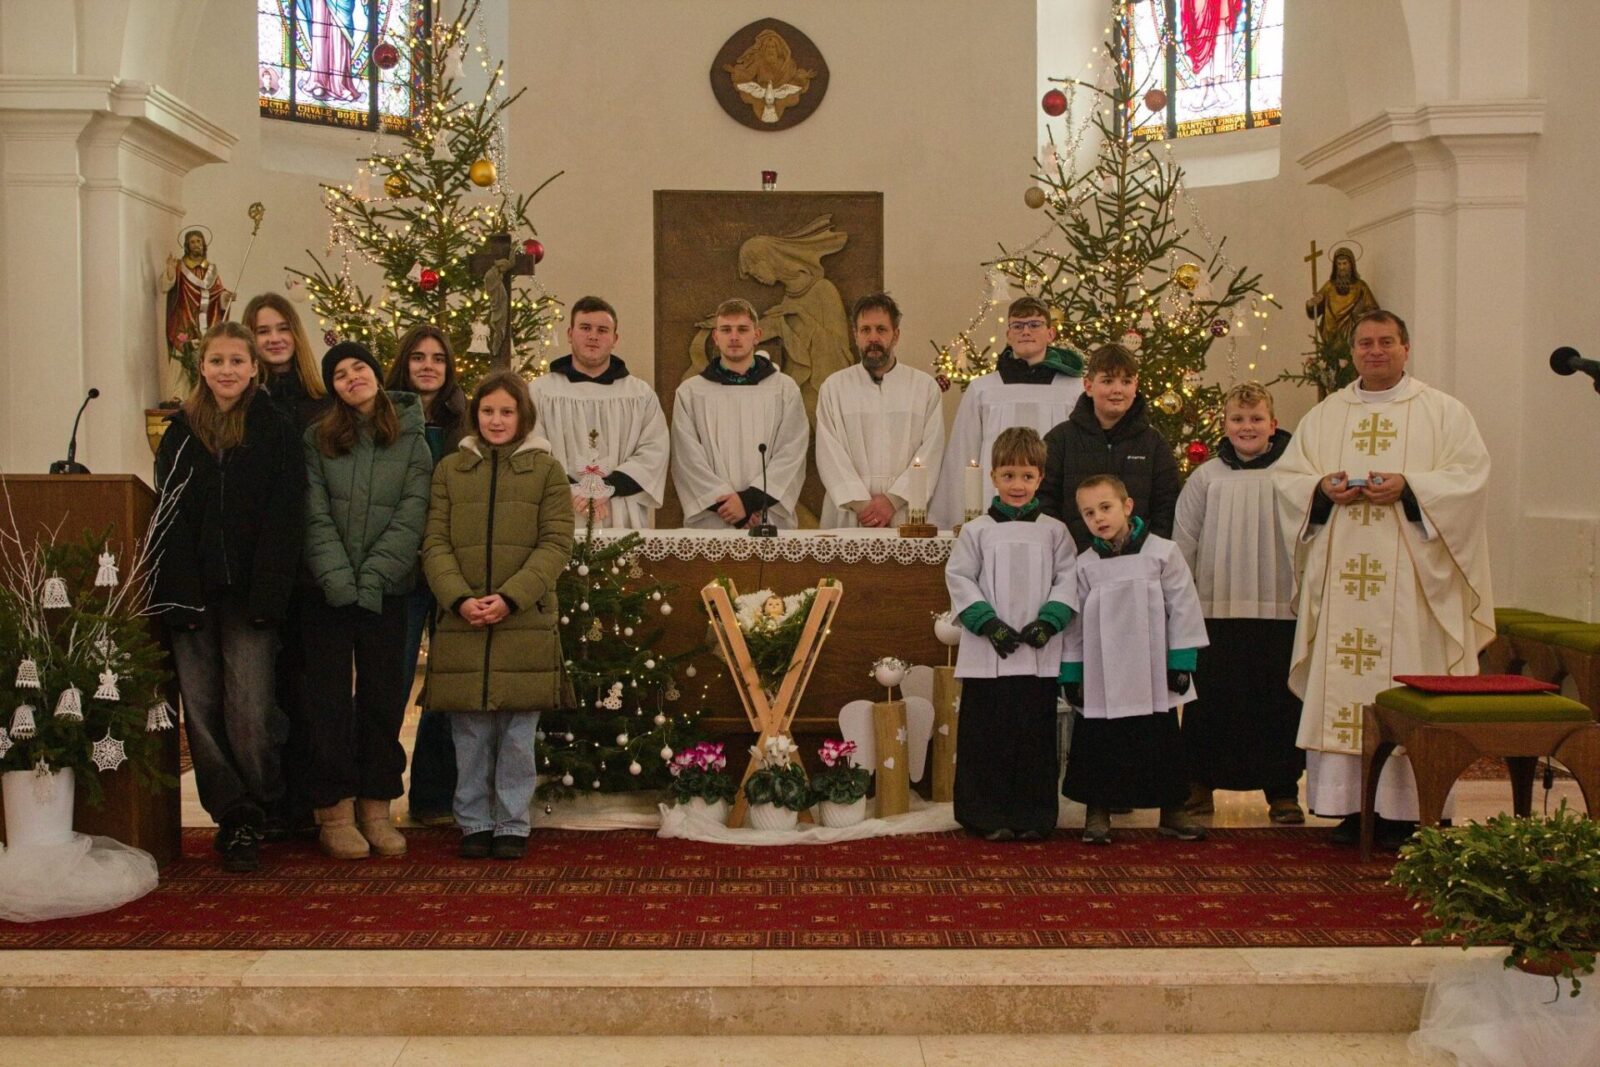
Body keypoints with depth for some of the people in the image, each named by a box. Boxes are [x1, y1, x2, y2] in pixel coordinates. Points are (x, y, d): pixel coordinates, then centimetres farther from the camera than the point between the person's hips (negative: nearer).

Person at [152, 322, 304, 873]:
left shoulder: (276, 432, 3)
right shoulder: (181, 433, 11)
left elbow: (284, 519, -4)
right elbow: (167, 517, 6)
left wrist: (266, 596, -13)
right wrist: (175, 594, -5)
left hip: (248, 594, -3)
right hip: (191, 593, 3)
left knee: (250, 712, -8)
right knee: (201, 710, 2)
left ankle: (251, 814, 11)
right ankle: (234, 816, 13)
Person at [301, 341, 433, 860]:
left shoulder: (411, 439, 5)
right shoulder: (317, 439, 5)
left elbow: (412, 516, -3)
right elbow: (316, 516, -1)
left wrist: (371, 578, -12)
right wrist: (337, 578, -13)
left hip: (387, 589, 0)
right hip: (328, 591, 0)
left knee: (384, 698, 4)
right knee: (329, 697, 1)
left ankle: (376, 807, 12)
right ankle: (335, 810, 7)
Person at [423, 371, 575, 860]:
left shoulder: (547, 470, 6)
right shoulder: (450, 470, 11)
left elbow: (556, 544, -1)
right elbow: (435, 544, 5)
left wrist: (509, 597, -13)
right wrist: (459, 598, -11)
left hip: (526, 622, -1)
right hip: (461, 622, 1)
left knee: (518, 732, 3)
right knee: (470, 733, 5)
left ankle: (513, 824, 14)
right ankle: (474, 823, 17)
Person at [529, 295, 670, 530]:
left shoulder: (642, 395, 13)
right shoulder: (539, 392, 9)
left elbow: (653, 453, 1)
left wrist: (607, 488, -13)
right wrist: (573, 492, -15)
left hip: (625, 520, 1)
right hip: (561, 519, -1)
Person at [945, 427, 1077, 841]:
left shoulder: (1054, 531, 8)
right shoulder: (977, 530, 4)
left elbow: (1068, 581, 4)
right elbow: (960, 581, 0)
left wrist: (1048, 621, -11)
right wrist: (989, 623, -11)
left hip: (1041, 655, 1)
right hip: (986, 655, -1)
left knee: (1036, 737, 4)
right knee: (985, 737, 1)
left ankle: (1033, 817, 13)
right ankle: (987, 817, 9)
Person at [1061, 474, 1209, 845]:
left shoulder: (1162, 553, -4)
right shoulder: (1085, 565, 1)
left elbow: (1183, 609, -2)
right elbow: (1074, 623, 4)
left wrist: (1181, 663, -5)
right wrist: (1072, 674, 2)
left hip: (1153, 677, -1)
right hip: (1101, 681, 1)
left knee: (1163, 744, 9)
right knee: (1097, 745, 4)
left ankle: (1173, 809, 22)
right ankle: (1097, 812, 16)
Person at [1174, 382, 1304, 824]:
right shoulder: (1207, 476, 5)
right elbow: (1183, 541, 9)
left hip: (1279, 607, -1)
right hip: (1216, 606, 1)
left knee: (1278, 701, 4)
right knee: (1209, 698, 5)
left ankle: (1282, 791, 14)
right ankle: (1200, 782, 17)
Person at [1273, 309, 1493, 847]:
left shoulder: (1443, 412, 7)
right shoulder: (1322, 416, 15)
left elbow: (1469, 475, -3)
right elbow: (1285, 475, 11)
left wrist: (1408, 488, -17)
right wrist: (1323, 488, -10)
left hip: (1411, 579, -3)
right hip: (1340, 575, 3)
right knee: (1340, 683, -1)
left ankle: (1405, 809, -1)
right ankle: (1350, 806, 4)